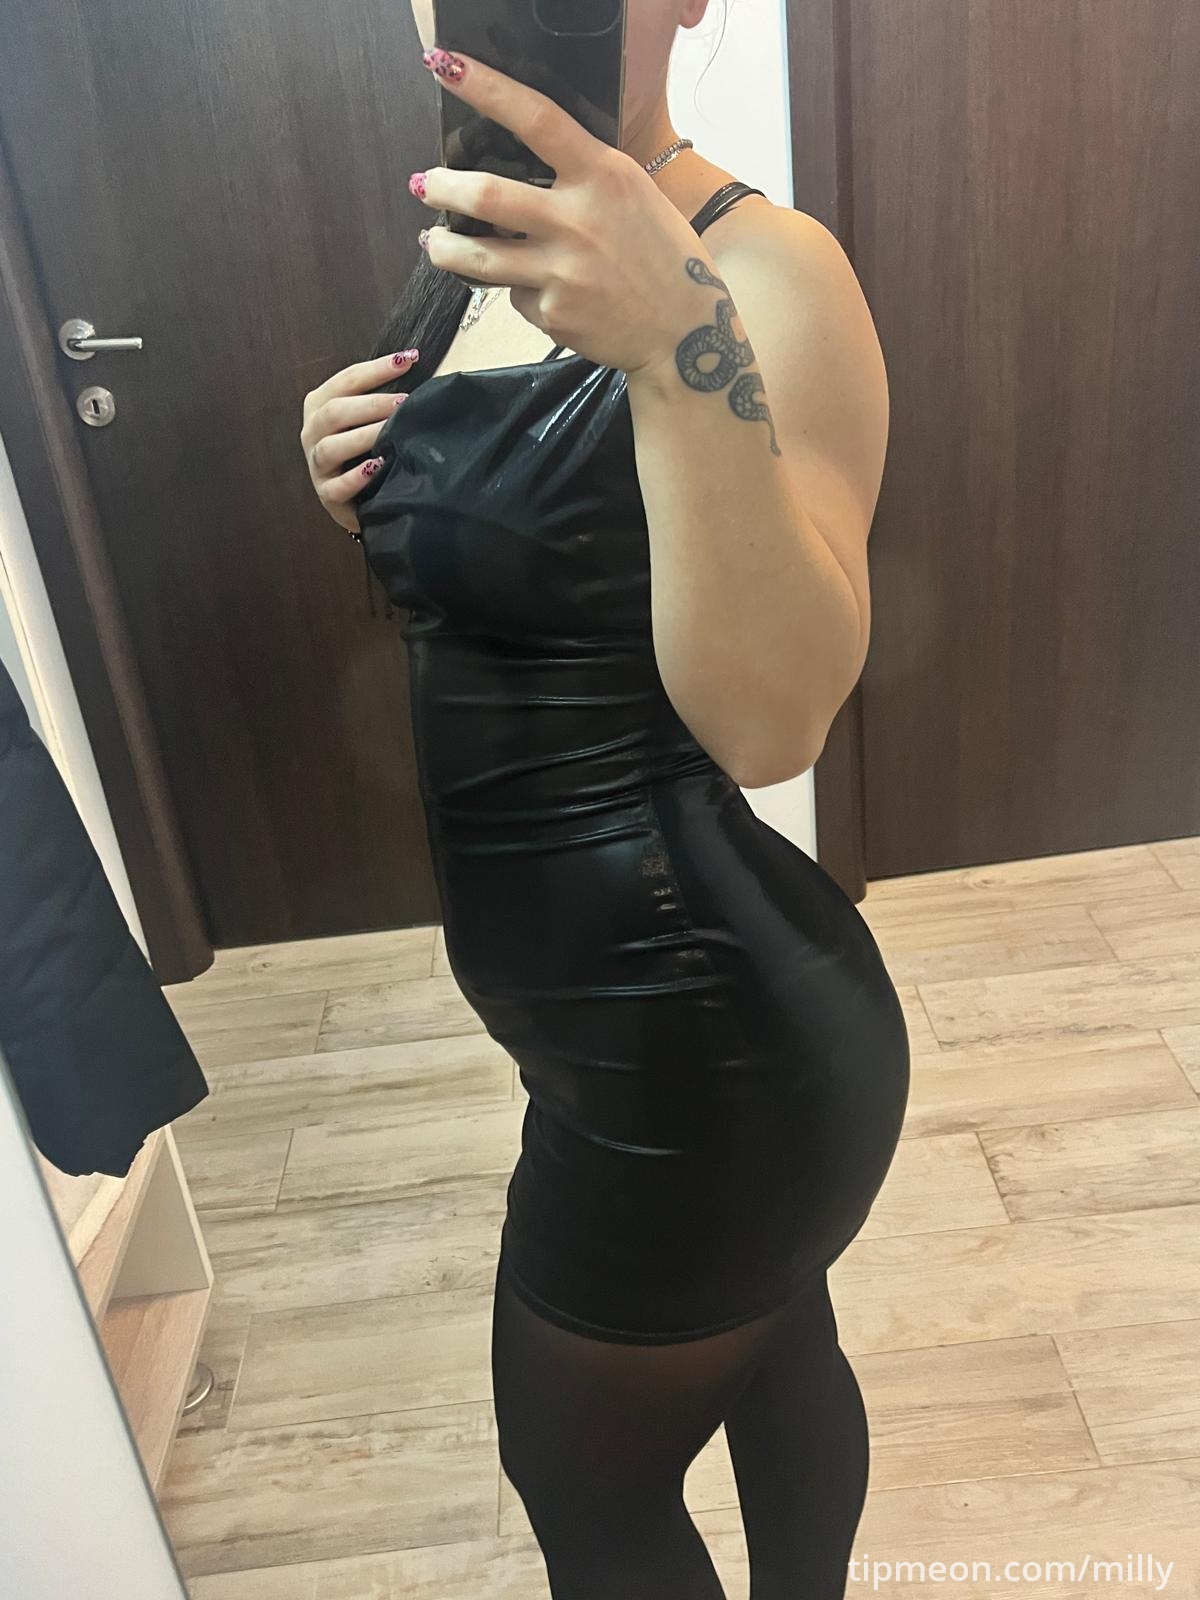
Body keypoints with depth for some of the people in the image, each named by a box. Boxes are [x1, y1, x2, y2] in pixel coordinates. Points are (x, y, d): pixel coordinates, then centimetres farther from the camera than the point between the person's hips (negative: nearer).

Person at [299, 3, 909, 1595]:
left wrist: (684, 349, -41)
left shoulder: (766, 268, -19)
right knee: (768, 1338, 31)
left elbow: (766, 724, -30)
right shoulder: (475, 253, 6)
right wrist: (368, 495, -3)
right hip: (634, 1010, 8)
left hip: (702, 1036, -8)